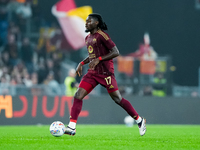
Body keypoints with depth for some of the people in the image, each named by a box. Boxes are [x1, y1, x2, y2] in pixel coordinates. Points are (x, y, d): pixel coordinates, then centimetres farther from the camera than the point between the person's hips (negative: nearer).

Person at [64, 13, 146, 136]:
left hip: (105, 73, -8)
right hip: (92, 73, 8)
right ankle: (72, 127, -10)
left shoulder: (102, 35, -11)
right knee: (78, 96, -8)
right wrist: (82, 63, 14)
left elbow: (116, 52, -15)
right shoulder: (88, 38, 15)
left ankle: (139, 120, 14)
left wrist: (99, 59, -21)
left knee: (118, 99, -3)